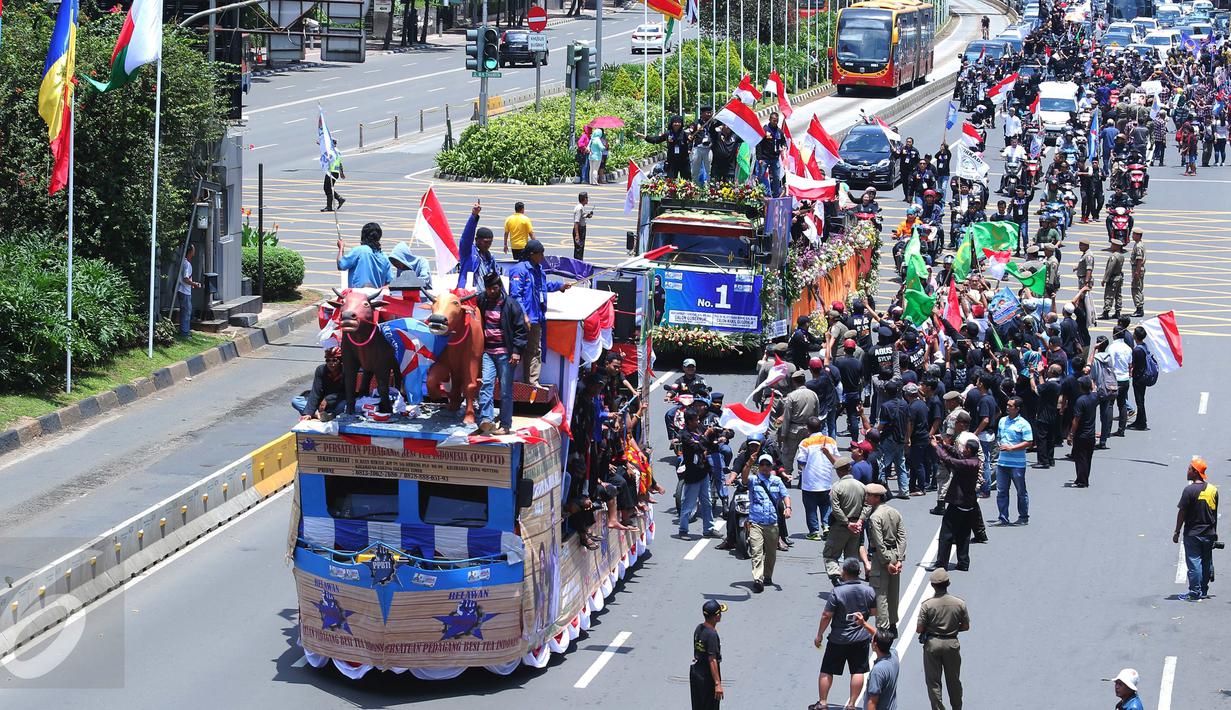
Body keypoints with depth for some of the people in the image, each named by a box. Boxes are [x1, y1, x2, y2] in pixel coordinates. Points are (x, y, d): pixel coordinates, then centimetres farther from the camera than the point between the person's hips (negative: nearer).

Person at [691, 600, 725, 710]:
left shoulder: (699, 628, 3)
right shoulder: (711, 635, -24)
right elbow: (712, 661, -26)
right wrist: (718, 684, -25)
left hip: (695, 672, 8)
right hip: (707, 677, -8)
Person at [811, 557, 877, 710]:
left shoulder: (837, 592, -18)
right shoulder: (869, 591, -7)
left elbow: (826, 616, -14)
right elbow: (874, 612, 7)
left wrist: (819, 635, -3)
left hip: (839, 639, -3)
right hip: (861, 638, 3)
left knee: (826, 671, 9)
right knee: (857, 672, 10)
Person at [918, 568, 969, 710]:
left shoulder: (927, 605, -16)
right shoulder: (959, 603, -9)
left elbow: (919, 629, -11)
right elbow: (966, 626, 1)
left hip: (932, 644, -2)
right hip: (952, 644, 2)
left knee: (933, 682, 8)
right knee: (954, 680, 18)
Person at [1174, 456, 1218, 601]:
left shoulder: (1190, 490, -16)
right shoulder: (1213, 489, 4)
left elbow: (1182, 513, -13)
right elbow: (1215, 513, 12)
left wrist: (1177, 532, -5)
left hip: (1193, 533, -6)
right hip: (1209, 534, 6)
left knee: (1194, 562, -2)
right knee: (1207, 562, 14)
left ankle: (1195, 593, -2)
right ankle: (1204, 591, 22)